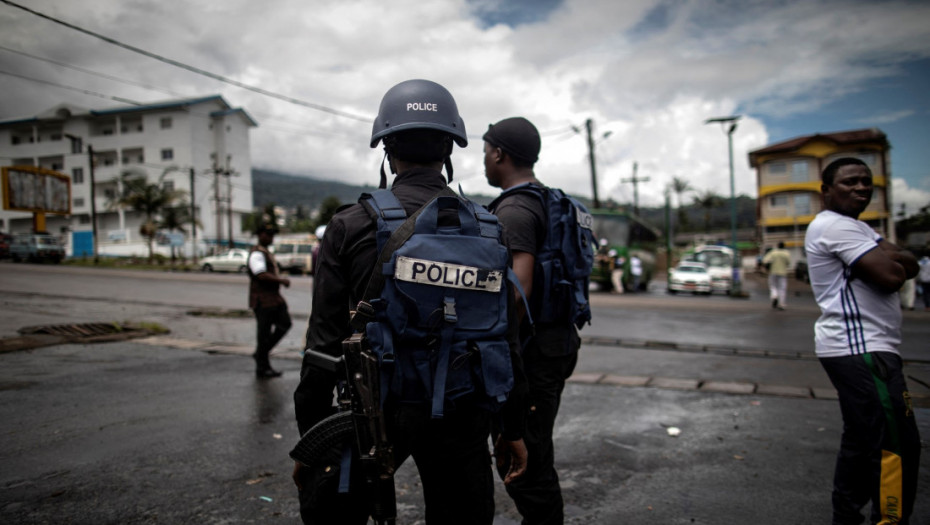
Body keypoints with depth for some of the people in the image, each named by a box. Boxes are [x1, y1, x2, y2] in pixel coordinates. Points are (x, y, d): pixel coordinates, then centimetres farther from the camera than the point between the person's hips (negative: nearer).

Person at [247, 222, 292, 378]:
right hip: (263, 300, -10)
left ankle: (261, 353, 18)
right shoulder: (256, 254, -13)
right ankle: (262, 367, 7)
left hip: (274, 297, 10)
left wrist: (281, 280, 16)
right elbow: (261, 275, -25)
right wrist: (281, 280, -21)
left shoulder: (268, 253, 20)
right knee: (264, 332, -3)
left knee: (284, 324, 6)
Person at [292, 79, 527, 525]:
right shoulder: (486, 227, 0)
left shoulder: (351, 225, -6)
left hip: (376, 409, -2)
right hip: (461, 415, 2)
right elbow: (506, 337, 1)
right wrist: (512, 428, 11)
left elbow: (325, 341, -6)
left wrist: (309, 436, 3)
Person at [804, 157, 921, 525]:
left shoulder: (856, 228, 22)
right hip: (860, 348, -11)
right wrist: (892, 261, 3)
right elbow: (891, 276, -18)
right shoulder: (834, 225, -11)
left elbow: (910, 266, 12)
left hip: (858, 348, 11)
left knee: (863, 440, 16)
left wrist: (890, 260, -8)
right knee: (897, 443, -10)